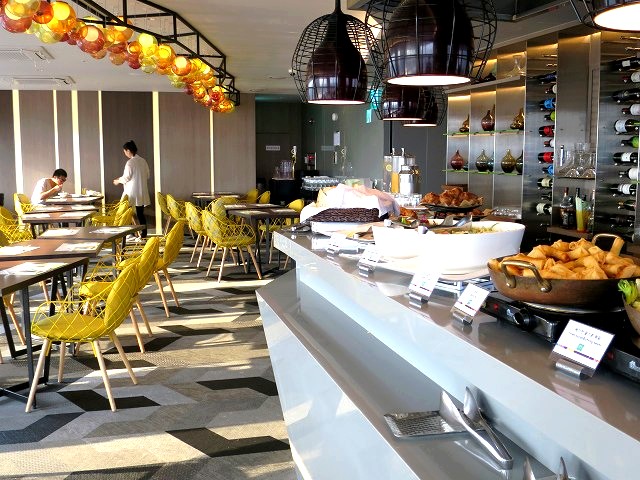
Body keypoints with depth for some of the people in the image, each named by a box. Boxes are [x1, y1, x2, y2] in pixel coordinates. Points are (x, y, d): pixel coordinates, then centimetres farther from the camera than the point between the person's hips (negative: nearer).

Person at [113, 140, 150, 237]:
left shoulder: (130, 162, -14)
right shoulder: (143, 161, 6)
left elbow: (126, 177, -13)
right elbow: (147, 175, 13)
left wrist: (118, 181, 8)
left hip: (132, 192, -6)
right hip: (142, 192, 6)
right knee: (141, 214, 9)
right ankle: (144, 234, 9)